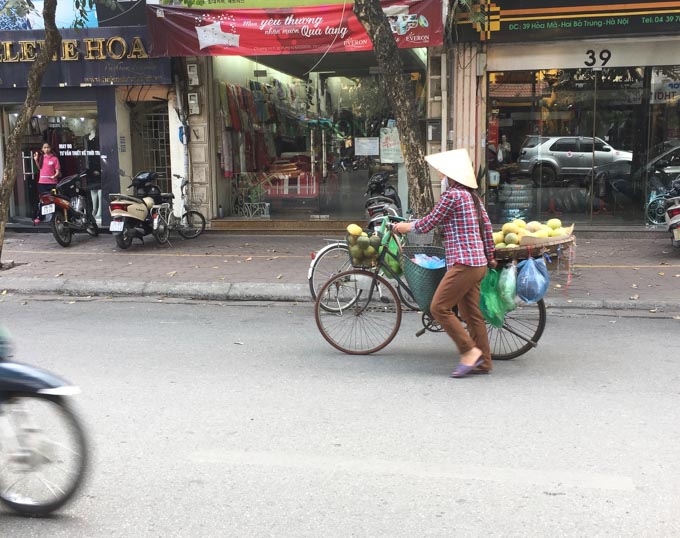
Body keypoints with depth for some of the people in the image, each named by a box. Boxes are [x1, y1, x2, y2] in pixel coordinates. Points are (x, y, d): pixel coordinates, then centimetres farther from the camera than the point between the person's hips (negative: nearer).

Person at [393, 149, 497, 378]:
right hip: (477, 263, 10)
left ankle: (469, 351, -5)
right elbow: (487, 228, 20)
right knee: (471, 313, 11)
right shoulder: (472, 197, 17)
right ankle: (483, 361, 15)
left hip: (463, 263, -10)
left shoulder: (452, 195, -10)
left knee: (439, 308, -9)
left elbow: (427, 224, -6)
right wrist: (489, 257, 28)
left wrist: (405, 226, 12)